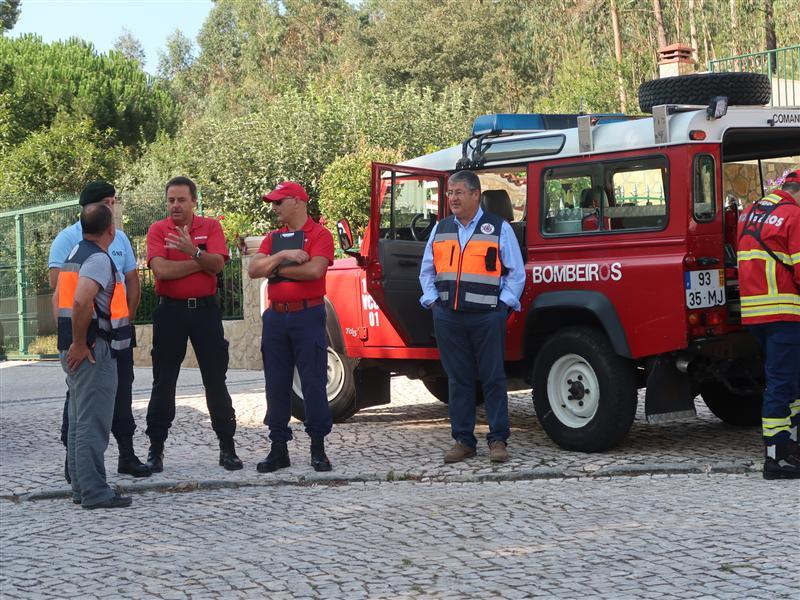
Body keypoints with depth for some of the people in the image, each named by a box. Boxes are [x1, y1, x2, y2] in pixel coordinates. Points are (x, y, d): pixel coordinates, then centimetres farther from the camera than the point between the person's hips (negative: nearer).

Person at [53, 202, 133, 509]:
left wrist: (70, 339, 18)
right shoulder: (99, 259, -15)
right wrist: (80, 343, -19)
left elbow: (58, 298, 21)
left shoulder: (75, 254, 14)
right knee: (93, 424, -8)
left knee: (79, 422, 15)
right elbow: (81, 301, -28)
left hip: (76, 350, 10)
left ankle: (81, 487, 21)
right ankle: (94, 492, -6)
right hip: (94, 351, -10)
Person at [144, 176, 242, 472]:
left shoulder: (211, 227, 4)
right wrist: (202, 262, -10)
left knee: (216, 379, 4)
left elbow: (217, 264, -11)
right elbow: (161, 269, -15)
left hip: (205, 309, 1)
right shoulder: (158, 229, 1)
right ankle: (156, 449, 10)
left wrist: (194, 251, -29)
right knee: (163, 382, 3)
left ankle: (227, 447, 11)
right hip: (170, 311, -1)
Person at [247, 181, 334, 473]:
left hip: (307, 315, -6)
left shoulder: (319, 235, -2)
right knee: (276, 385, 7)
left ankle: (318, 448, 5)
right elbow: (253, 269, 3)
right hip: (276, 316, 6)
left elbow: (314, 270, -19)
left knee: (313, 383, -3)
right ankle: (278, 448, 14)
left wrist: (276, 269, -6)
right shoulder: (273, 238, 15)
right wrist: (283, 255, -12)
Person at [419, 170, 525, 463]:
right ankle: (463, 440, 13)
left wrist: (504, 304, -5)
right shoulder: (440, 229, 14)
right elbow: (427, 272, 20)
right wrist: (432, 301, 7)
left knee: (493, 379, 0)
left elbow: (516, 272, 4)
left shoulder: (499, 228, 2)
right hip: (448, 317, 3)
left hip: (487, 316, -3)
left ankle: (498, 440, 6)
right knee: (458, 380, 7)